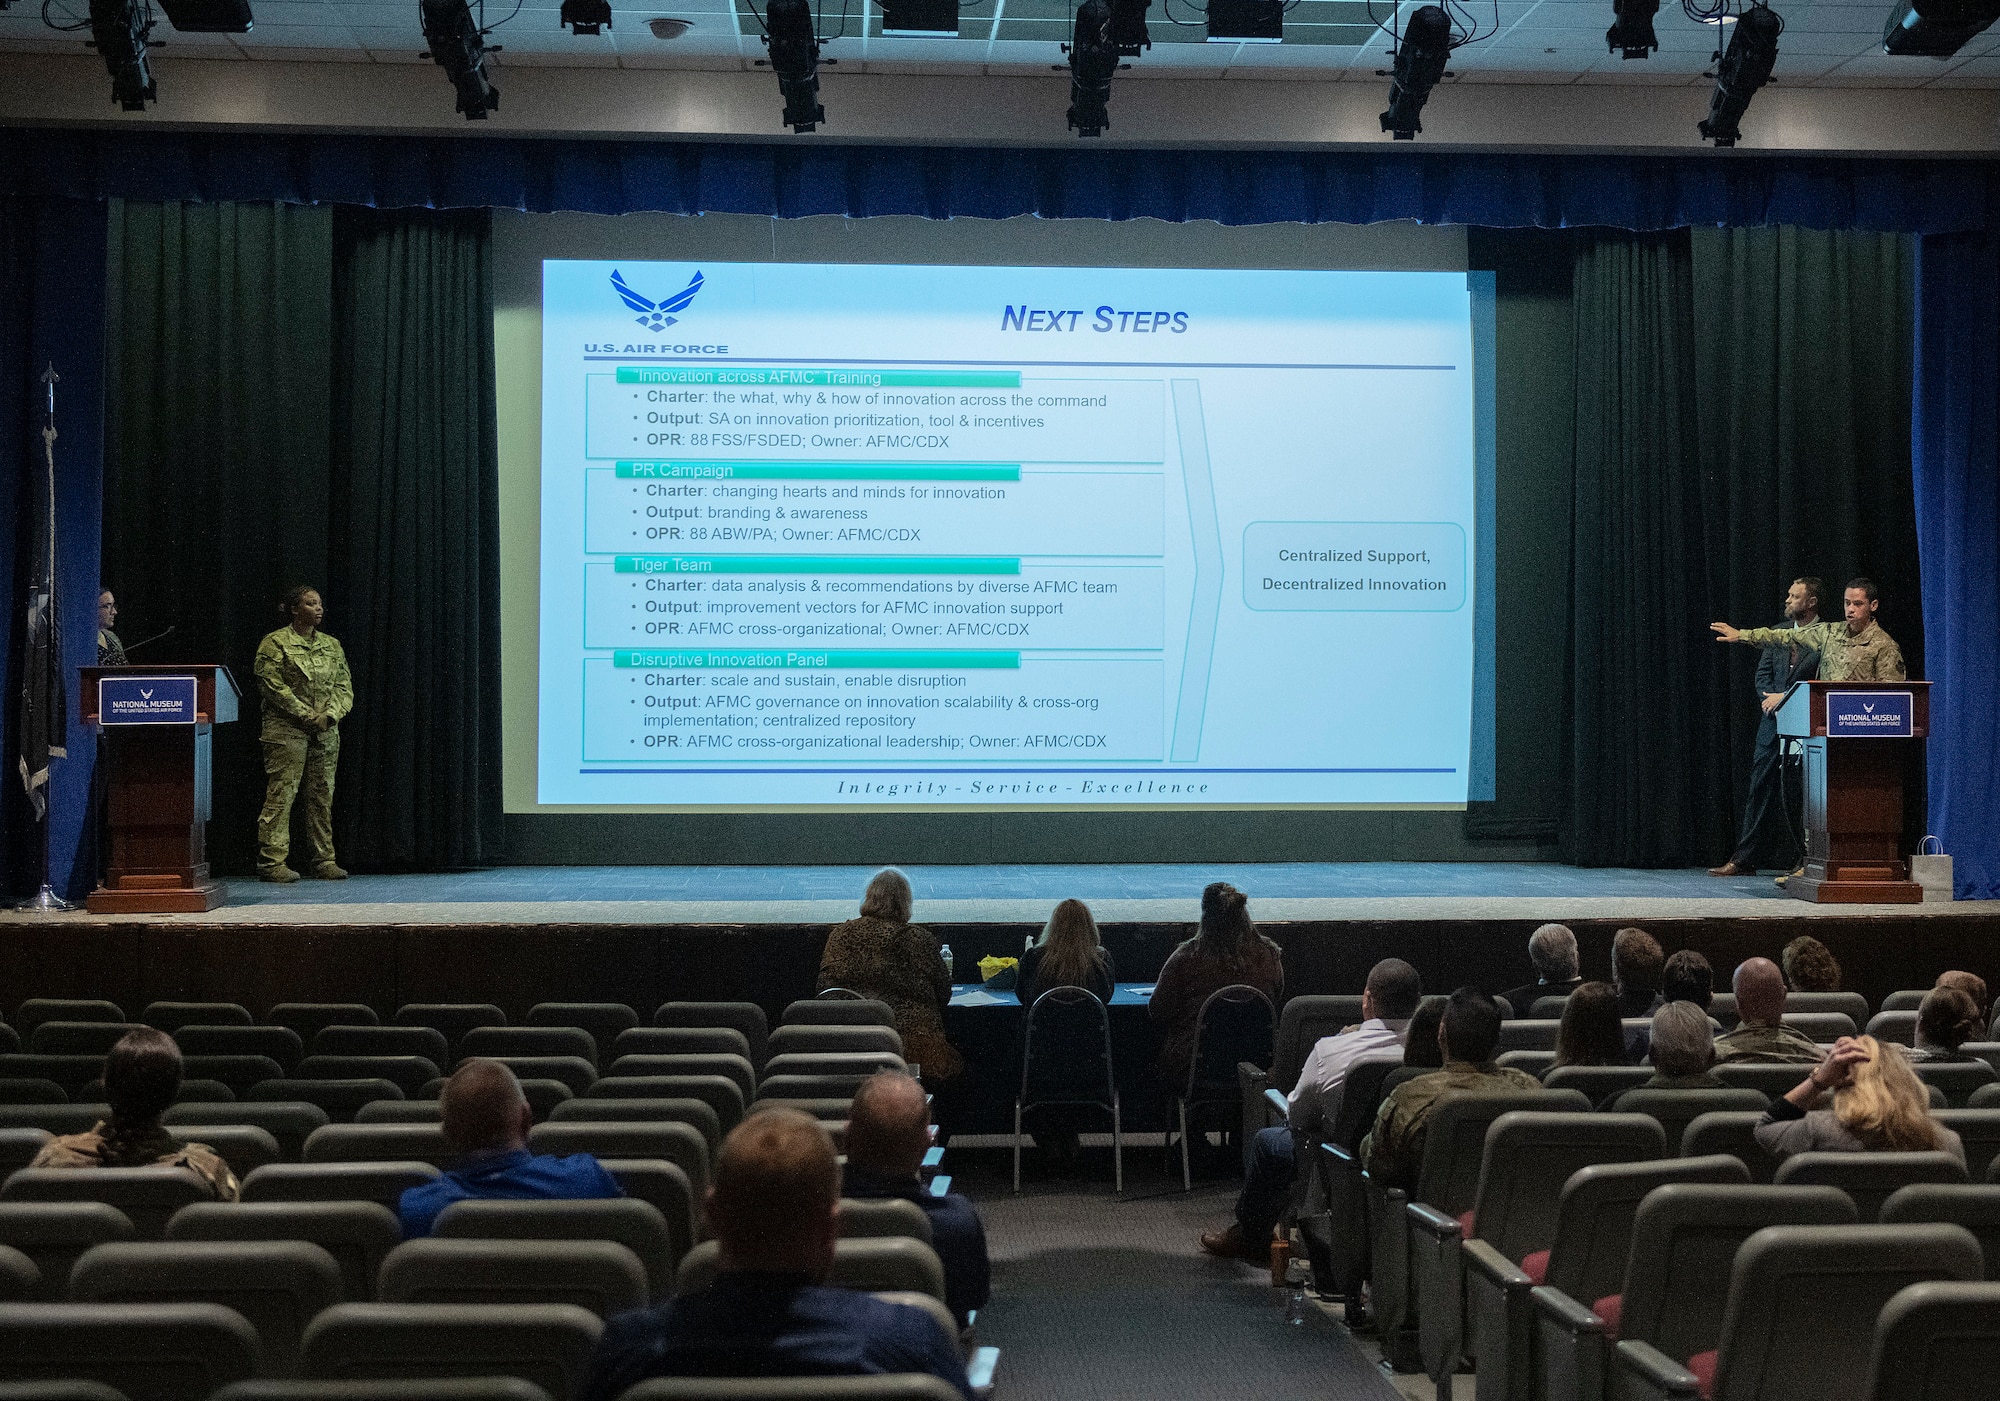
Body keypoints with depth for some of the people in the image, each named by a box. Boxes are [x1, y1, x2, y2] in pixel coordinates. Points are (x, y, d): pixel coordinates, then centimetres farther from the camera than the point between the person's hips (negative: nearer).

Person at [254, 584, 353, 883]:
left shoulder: (332, 645, 16)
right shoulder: (275, 642, -1)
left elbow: (345, 687, 13)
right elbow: (272, 685, -10)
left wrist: (330, 714, -6)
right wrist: (306, 715, -15)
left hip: (326, 733, 6)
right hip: (286, 731, -6)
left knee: (323, 796, 6)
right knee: (281, 794, -9)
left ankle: (324, 861, 11)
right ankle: (272, 861, -7)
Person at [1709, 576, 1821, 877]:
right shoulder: (1778, 632, 14)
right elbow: (1763, 673, 12)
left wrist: (1785, 697, -14)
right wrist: (1772, 699, -7)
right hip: (1772, 720, 5)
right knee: (1761, 788, 5)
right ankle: (1744, 859, 6)